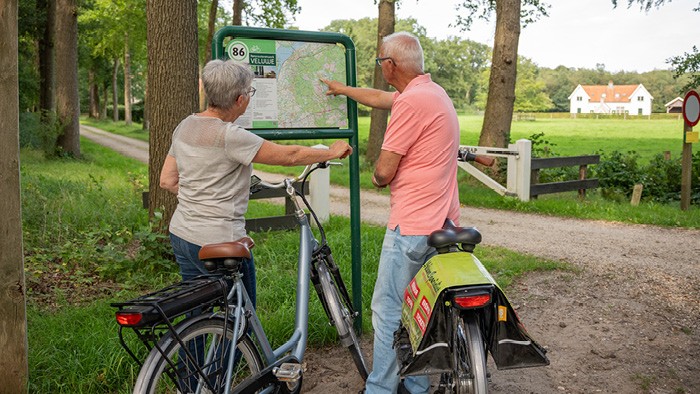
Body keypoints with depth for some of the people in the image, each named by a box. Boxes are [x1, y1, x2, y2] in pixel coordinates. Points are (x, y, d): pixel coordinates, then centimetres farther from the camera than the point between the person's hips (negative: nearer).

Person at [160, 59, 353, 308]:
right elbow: (289, 155, -14)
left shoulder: (185, 126, 5)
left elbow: (167, 180, 10)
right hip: (219, 242, -8)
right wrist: (333, 152, 0)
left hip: (181, 234, 8)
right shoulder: (230, 136, -20)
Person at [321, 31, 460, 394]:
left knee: (389, 311, 0)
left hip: (412, 226, -10)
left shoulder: (411, 102, -17)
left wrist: (376, 176, 7)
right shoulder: (435, 92, 14)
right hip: (443, 224, 10)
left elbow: (384, 171, -16)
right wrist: (341, 89, 44)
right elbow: (379, 98, 31)